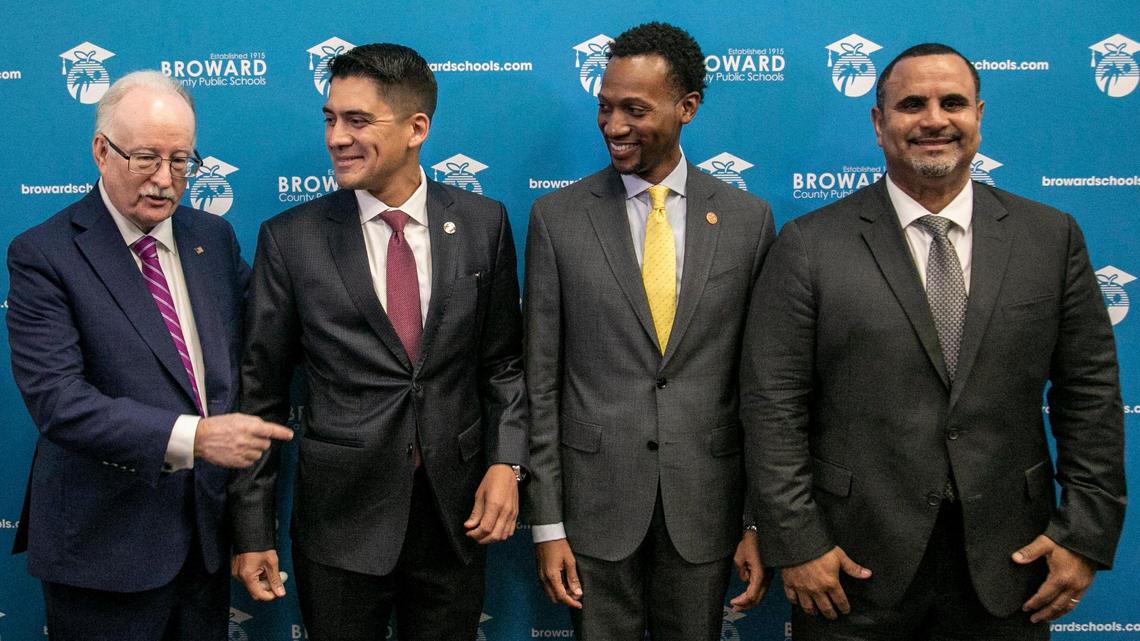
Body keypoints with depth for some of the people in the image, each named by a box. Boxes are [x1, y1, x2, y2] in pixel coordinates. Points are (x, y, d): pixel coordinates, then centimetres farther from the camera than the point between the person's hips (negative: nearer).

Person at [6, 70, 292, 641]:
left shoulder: (215, 237, 6)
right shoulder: (43, 255, -10)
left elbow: (245, 341, 16)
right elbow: (56, 398, -20)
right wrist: (191, 437, -27)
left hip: (208, 527, 5)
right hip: (104, 546, -4)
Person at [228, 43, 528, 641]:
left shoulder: (482, 223, -1)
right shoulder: (290, 238, -5)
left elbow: (503, 361, 7)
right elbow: (261, 393, -2)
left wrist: (505, 462, -7)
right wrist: (251, 531, -2)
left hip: (455, 513, 2)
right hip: (340, 520, -1)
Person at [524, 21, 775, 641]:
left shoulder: (747, 218, 0)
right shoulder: (558, 216, -3)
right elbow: (540, 382, -2)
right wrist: (546, 523, -5)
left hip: (706, 501, 1)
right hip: (595, 496, -1)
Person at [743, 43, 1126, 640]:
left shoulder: (1051, 237, 3)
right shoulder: (809, 245, -4)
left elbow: (1089, 394, 5)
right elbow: (774, 406, -6)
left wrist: (1086, 533, -1)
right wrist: (796, 543, -9)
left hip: (1006, 562, 2)